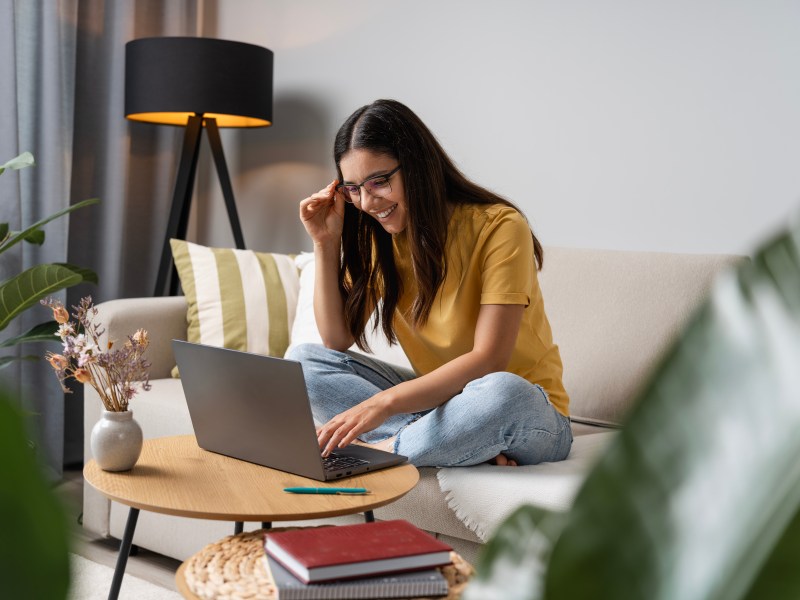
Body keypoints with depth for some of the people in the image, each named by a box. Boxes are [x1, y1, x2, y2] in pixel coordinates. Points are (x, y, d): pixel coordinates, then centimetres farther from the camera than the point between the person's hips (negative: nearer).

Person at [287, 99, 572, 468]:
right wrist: (325, 243, -9)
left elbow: (488, 361, -25)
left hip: (524, 412, -5)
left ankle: (379, 450, -19)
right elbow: (337, 340, -1)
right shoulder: (379, 237, 2)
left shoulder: (498, 227, -17)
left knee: (502, 392, -41)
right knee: (303, 360, -11)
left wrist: (385, 402, -36)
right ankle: (470, 445, -22)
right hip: (436, 396, 6)